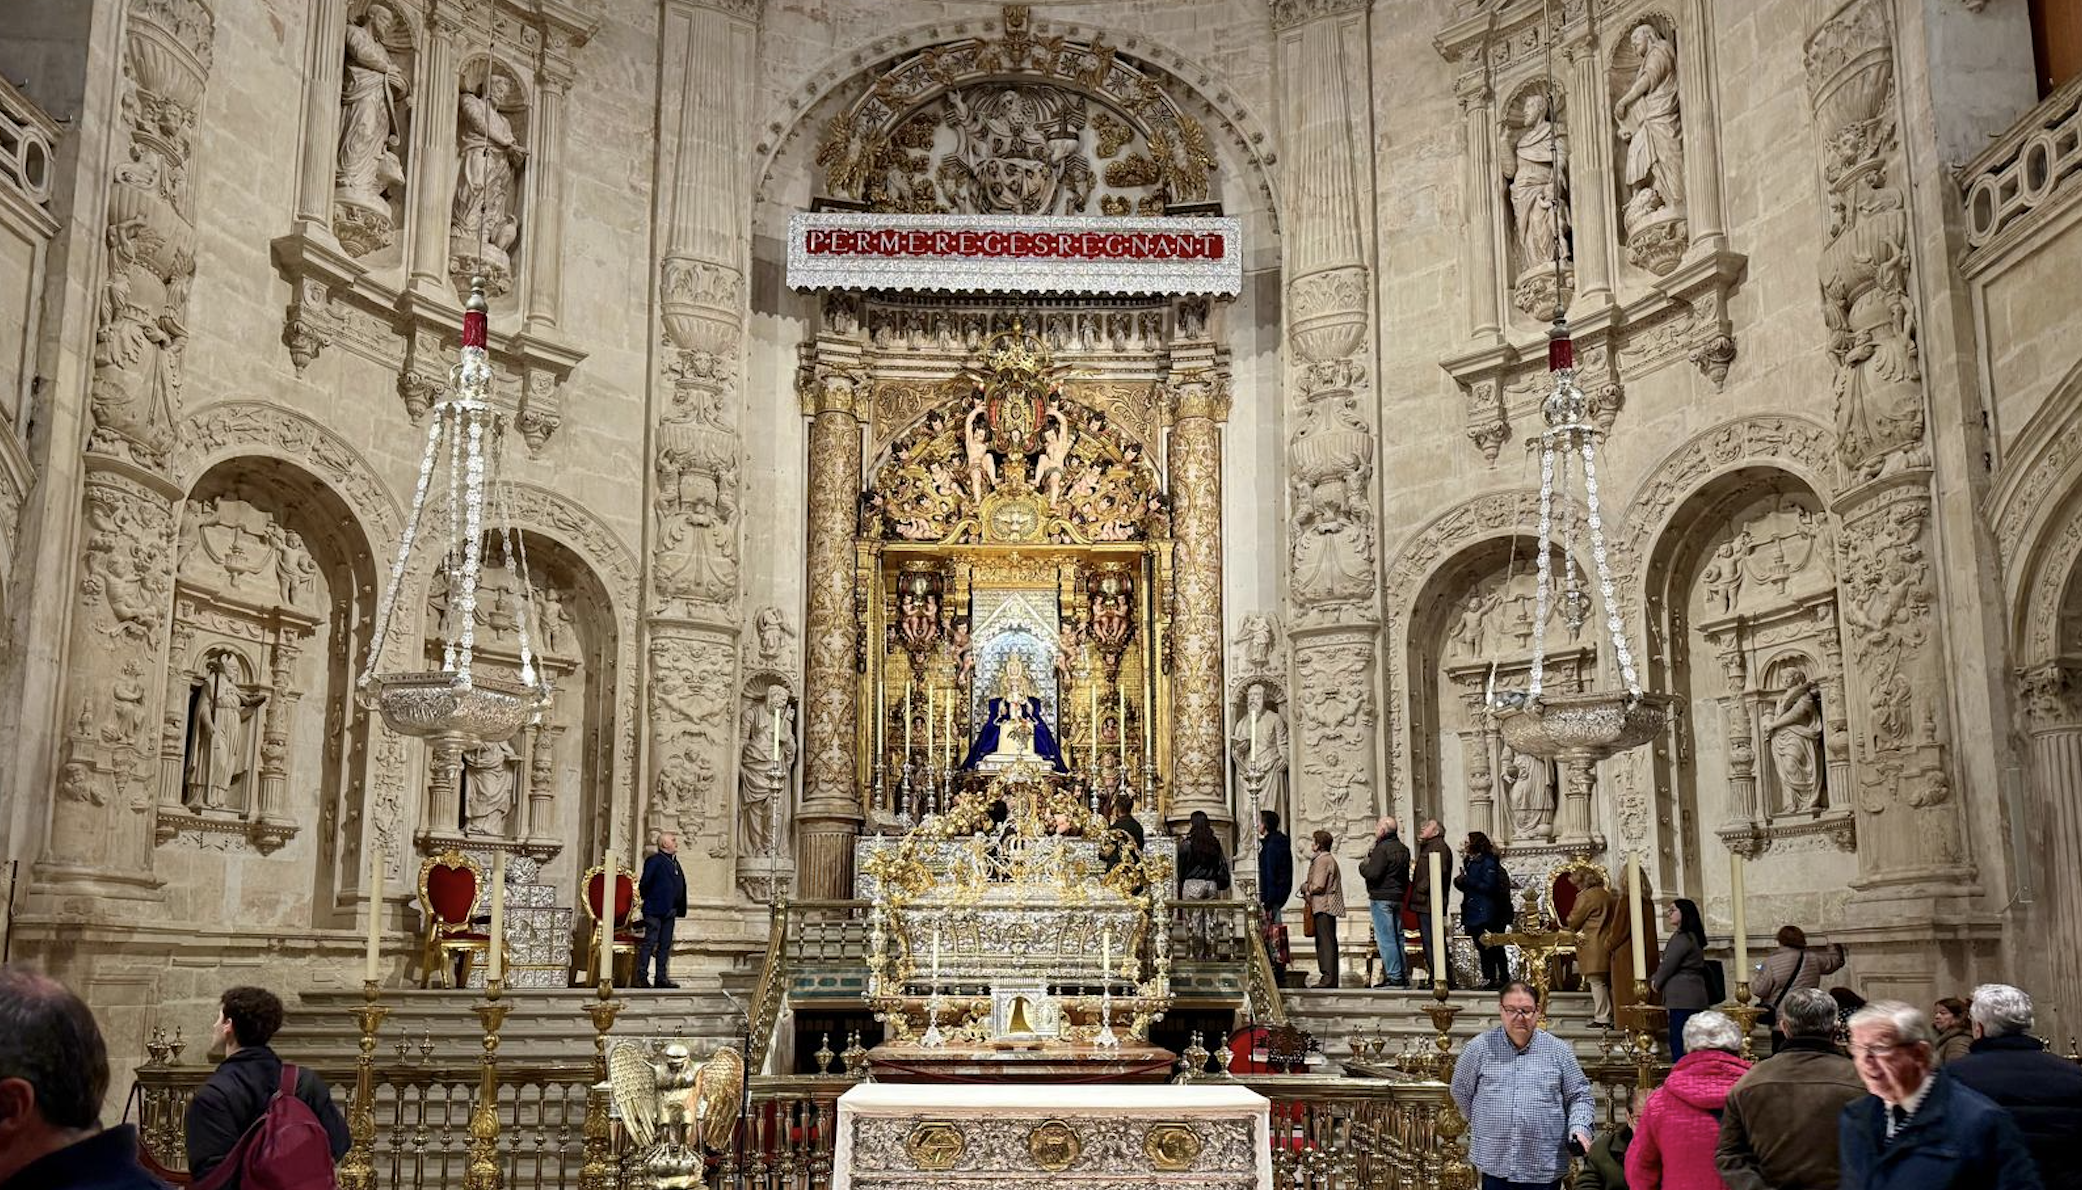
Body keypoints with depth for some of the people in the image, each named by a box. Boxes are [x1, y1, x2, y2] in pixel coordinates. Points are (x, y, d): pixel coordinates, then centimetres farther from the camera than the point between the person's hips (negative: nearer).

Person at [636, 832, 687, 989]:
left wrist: (679, 909, 11)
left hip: (669, 912, 8)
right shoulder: (654, 861, -10)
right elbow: (644, 884, -13)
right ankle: (642, 977, 0)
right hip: (655, 911, -8)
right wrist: (648, 900, -3)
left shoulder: (674, 862, 15)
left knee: (665, 945, 9)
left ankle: (661, 977, 14)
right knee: (649, 943, -4)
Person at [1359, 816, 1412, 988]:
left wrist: (1363, 865, -5)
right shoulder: (1403, 849, 13)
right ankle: (1403, 975, 15)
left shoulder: (1382, 848, -15)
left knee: (1385, 938, -7)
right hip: (1398, 897, 9)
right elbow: (1405, 877, 20)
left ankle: (1394, 976, -9)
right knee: (1397, 937, 13)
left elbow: (1373, 873, -21)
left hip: (1382, 898, -9)